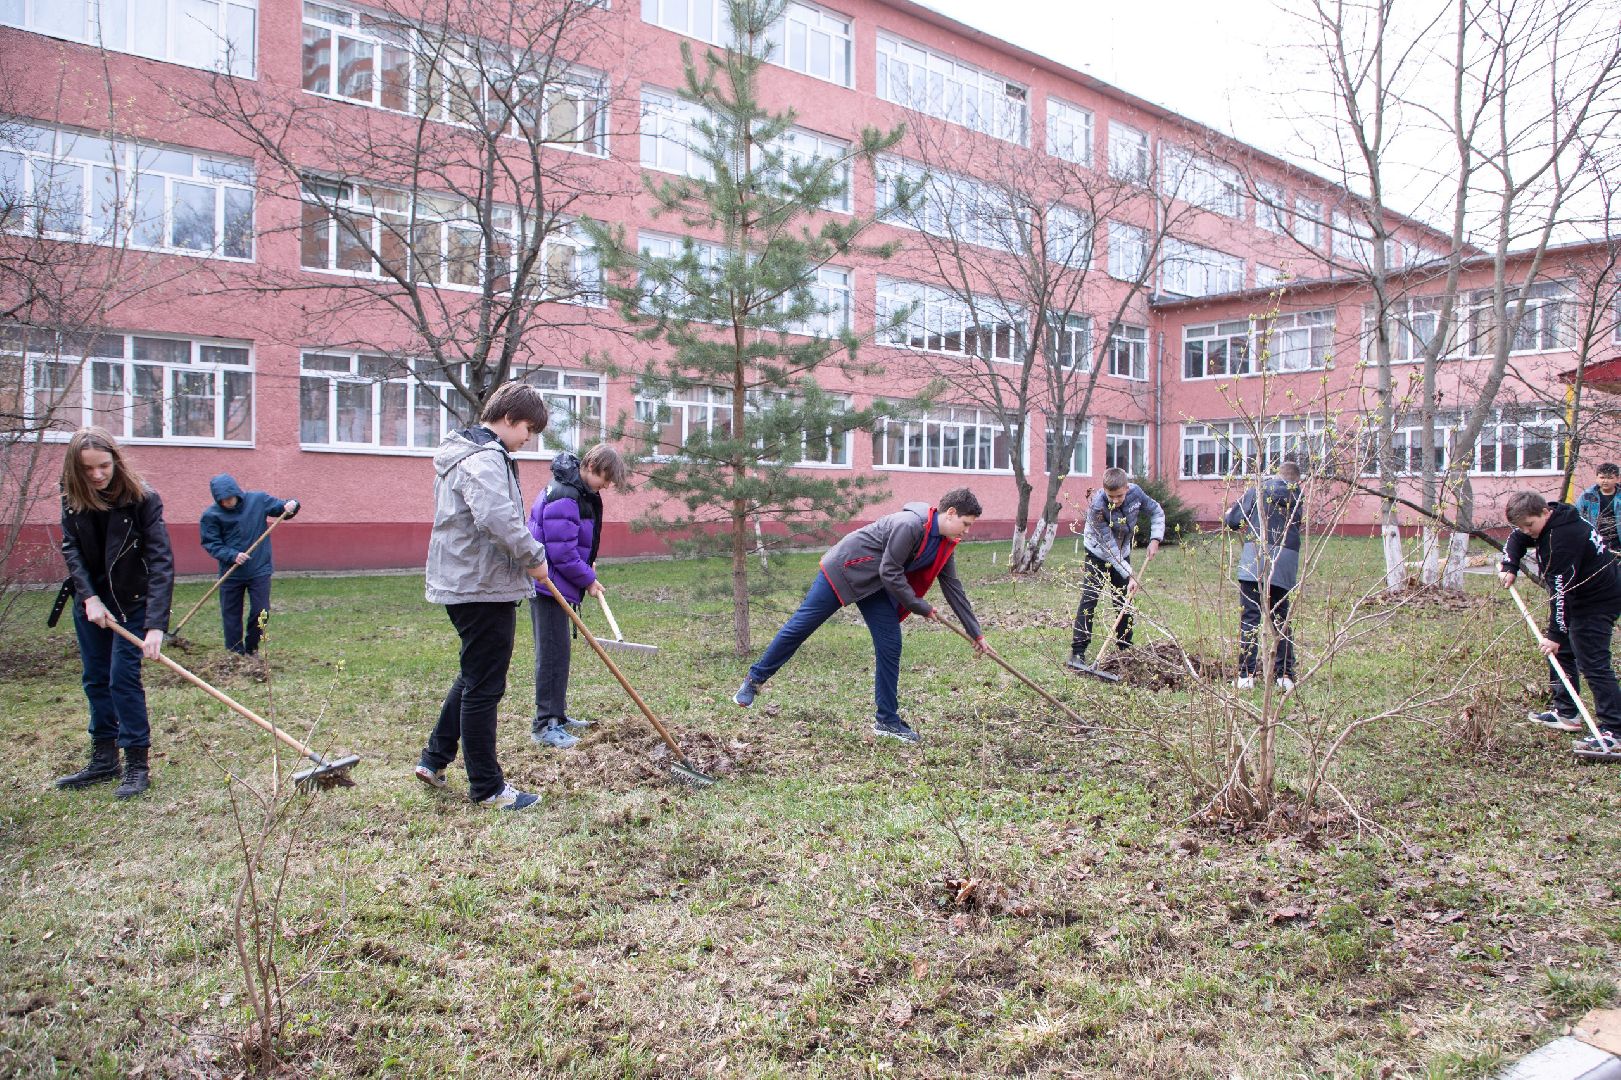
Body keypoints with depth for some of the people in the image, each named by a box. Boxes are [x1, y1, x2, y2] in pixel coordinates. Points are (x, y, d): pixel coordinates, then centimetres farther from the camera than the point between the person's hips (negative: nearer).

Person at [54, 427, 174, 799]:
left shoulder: (143, 498, -22)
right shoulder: (72, 499, -8)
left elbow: (161, 560, -28)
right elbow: (71, 548, -4)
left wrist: (156, 625, -36)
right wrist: (89, 597, -20)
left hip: (131, 601, -5)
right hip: (89, 600, 5)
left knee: (123, 677, -8)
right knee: (96, 680, 12)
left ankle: (137, 765, 2)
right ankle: (103, 760, 24)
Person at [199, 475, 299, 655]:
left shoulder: (258, 500, -5)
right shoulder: (211, 515, -8)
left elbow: (282, 508, 6)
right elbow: (211, 544, -7)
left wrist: (291, 505, -18)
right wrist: (232, 555, -23)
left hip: (260, 570, 0)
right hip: (231, 573, 0)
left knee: (260, 613, 1)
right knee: (231, 616, 8)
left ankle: (251, 650, 22)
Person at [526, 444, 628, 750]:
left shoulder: (581, 492, 12)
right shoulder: (564, 497, -21)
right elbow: (562, 552, -24)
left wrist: (587, 567, 10)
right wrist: (588, 580, -13)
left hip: (554, 584, 10)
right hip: (548, 584, -10)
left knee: (556, 651, 15)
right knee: (553, 651, -8)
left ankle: (557, 715, 24)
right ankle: (544, 723, -4)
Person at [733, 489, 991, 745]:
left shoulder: (944, 545, -2)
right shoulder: (909, 524, -30)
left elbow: (954, 589, 7)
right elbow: (890, 573, -27)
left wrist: (976, 634, 9)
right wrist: (920, 607, -18)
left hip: (876, 587, 8)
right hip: (842, 570, -8)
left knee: (890, 647, -1)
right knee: (800, 627, -1)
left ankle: (888, 721, 8)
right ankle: (755, 679, 17)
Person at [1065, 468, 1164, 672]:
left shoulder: (1135, 492, -20)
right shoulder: (1097, 506, -34)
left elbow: (1156, 511, 1)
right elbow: (1109, 546, -31)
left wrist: (1155, 539, -13)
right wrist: (1129, 575, -32)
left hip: (1122, 555, 5)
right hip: (1098, 554, -5)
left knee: (1124, 602, 7)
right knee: (1089, 600, -13)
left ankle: (1125, 649, 18)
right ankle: (1078, 652, -13)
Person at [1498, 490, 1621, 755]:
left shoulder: (1563, 537, -29)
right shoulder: (1550, 520, 0)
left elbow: (1561, 589, -29)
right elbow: (1517, 539, 15)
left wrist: (1555, 634, -27)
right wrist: (1509, 567, -4)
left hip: (1598, 601, -11)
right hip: (1580, 596, 11)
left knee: (1593, 663, -15)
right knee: (1562, 652, 18)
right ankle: (1566, 713, 28)